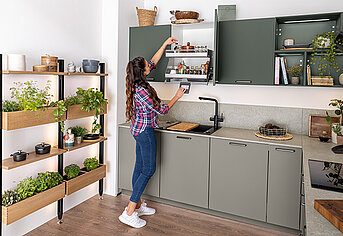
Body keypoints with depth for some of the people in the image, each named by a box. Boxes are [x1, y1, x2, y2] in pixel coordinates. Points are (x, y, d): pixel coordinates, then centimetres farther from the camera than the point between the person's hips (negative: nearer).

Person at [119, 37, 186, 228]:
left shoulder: (137, 85, 3)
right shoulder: (142, 91, -24)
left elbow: (154, 62, 16)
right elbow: (161, 110, -14)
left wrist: (165, 44, 19)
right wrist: (176, 97, -1)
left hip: (139, 129, 10)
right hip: (145, 130, -10)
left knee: (140, 167, 15)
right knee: (149, 169, -3)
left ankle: (137, 205, 27)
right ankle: (129, 212, 2)